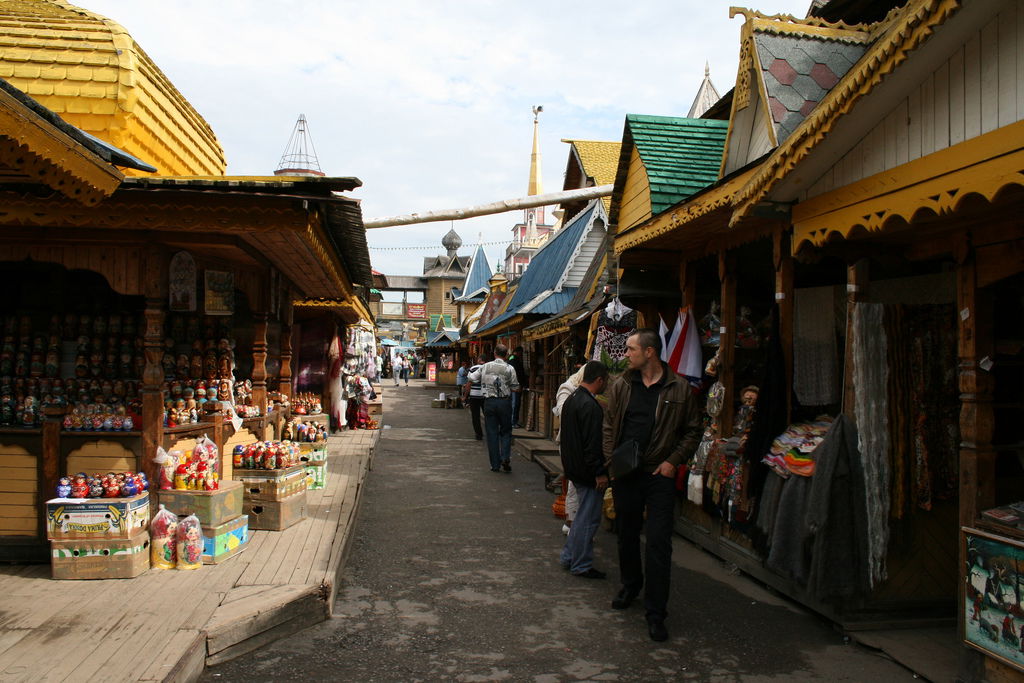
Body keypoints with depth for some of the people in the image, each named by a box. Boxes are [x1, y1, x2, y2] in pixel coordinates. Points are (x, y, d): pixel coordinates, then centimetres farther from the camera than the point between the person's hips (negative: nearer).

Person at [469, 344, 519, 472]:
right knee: (506, 431, 11)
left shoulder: (485, 367, 2)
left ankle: (495, 465, 8)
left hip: (489, 401, 2)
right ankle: (505, 458, -9)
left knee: (492, 433, 7)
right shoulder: (509, 368, -5)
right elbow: (515, 388, -3)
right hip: (504, 401, -1)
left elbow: (471, 378, 11)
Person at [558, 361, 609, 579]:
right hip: (587, 471, -10)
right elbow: (592, 444, -24)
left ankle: (568, 557, 28)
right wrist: (600, 472, -18)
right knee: (588, 519, 1)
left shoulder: (571, 399, 11)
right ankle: (581, 566, 10)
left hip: (574, 468, 10)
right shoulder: (590, 406, -21)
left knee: (583, 514, 21)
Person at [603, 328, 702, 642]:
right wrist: (611, 459, -3)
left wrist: (673, 461, -8)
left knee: (659, 542, -4)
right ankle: (631, 585, 41)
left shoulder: (679, 389, -4)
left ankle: (655, 612, 6)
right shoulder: (620, 385, 4)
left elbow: (692, 431, 3)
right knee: (627, 534, 17)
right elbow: (609, 425, 10)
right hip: (625, 473, 3)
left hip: (660, 475, -3)